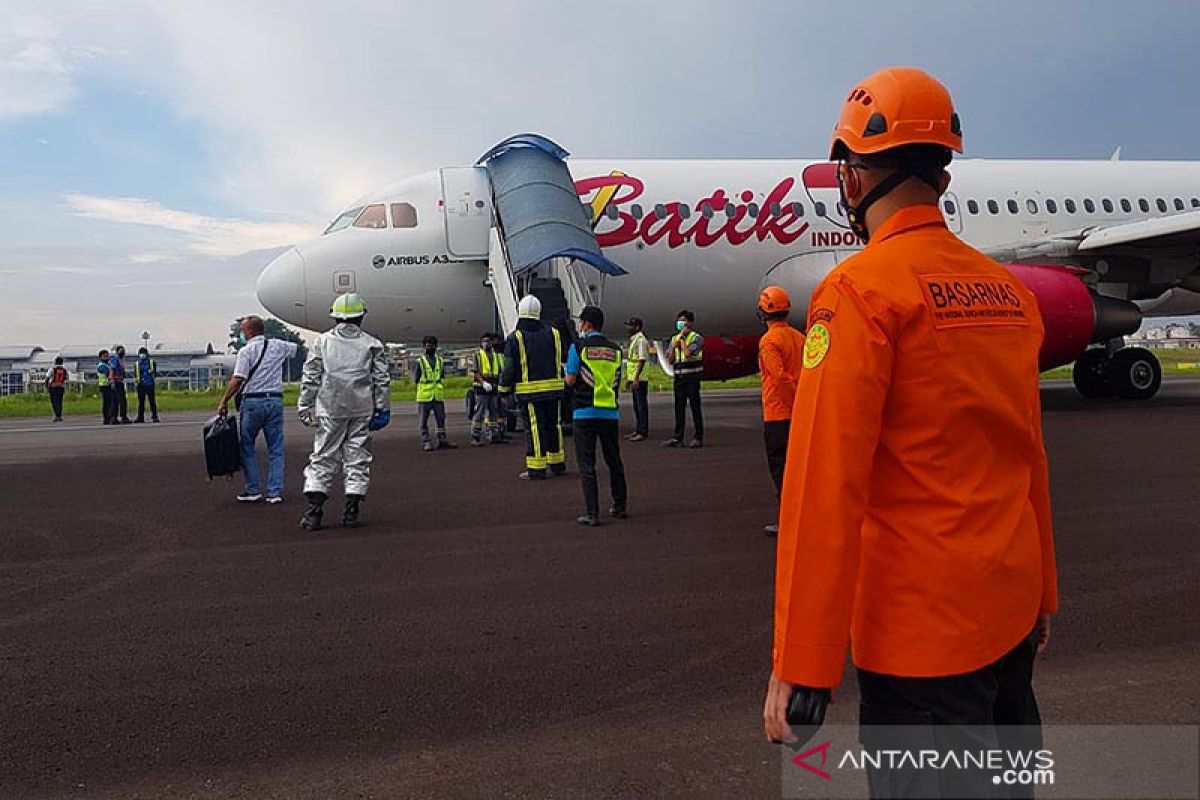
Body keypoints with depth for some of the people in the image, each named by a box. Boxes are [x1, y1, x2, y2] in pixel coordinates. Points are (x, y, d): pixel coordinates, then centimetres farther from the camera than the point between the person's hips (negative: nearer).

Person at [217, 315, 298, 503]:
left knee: (247, 447, 10)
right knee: (275, 449, 7)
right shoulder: (278, 346, 6)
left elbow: (237, 380, -13)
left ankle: (253, 490, 10)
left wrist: (224, 402, -7)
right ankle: (275, 492, 6)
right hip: (275, 400, 4)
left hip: (252, 401, -4)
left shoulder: (246, 351, -7)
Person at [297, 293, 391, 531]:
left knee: (323, 457, 4)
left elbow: (310, 378, 4)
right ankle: (351, 510, 5)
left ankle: (314, 510, -2)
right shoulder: (372, 344, 4)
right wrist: (383, 409, 10)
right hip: (362, 409, 0)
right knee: (358, 458, 6)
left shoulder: (322, 341, 4)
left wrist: (304, 406, 10)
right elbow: (381, 380, 4)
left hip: (330, 409, 0)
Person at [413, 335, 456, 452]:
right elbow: (415, 378, 0)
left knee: (441, 418, 6)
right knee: (424, 420, 1)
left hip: (438, 395, 4)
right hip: (424, 395, -4)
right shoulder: (420, 362, 2)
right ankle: (426, 442, 5)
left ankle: (442, 440, 12)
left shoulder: (440, 361, 14)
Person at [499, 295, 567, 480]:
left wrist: (504, 388, 5)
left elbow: (509, 369, -7)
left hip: (530, 392, -4)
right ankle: (557, 464, 24)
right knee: (553, 425, 14)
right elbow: (563, 359, 10)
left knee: (534, 428, -1)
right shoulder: (553, 333, 5)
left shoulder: (515, 338, -8)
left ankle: (537, 469, 1)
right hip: (553, 388, 4)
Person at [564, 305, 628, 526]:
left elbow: (571, 380, -8)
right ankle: (619, 506, 26)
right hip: (610, 412, 4)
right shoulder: (615, 350, 6)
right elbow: (617, 382, 9)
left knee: (587, 464, 1)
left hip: (585, 412, -3)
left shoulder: (579, 347, -5)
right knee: (614, 460, 16)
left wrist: (568, 374, 13)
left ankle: (591, 514, -2)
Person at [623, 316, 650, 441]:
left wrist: (636, 378, -25)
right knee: (636, 405, 13)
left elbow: (642, 360, -20)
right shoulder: (633, 340, 18)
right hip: (634, 378, 10)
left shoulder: (641, 340, -13)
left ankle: (643, 432, -4)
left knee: (642, 405, -6)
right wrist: (630, 378, 22)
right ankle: (638, 430, 20)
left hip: (640, 379, -10)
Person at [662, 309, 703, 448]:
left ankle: (698, 438, 3)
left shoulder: (696, 337, -4)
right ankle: (677, 438, 10)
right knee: (679, 408, 7)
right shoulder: (674, 338, 14)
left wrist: (682, 338, -9)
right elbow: (670, 360, 12)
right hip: (679, 376, 6)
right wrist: (673, 346, -4)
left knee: (695, 407, -2)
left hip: (692, 376, -6)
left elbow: (688, 353, -20)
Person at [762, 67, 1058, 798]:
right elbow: (1030, 457, 12)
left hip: (921, 626, -7)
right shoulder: (1010, 290, 6)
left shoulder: (861, 287, -15)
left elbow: (826, 483, -21)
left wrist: (800, 665, -18)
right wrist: (1042, 594, 21)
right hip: (1014, 606, 7)